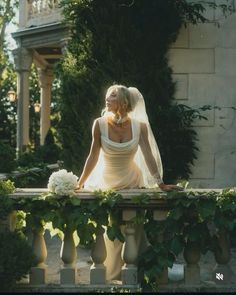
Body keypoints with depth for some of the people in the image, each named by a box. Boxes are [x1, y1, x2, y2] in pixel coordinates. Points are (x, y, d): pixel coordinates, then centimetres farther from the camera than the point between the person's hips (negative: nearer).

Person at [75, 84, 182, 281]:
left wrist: (161, 184, -14)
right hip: (106, 184, 0)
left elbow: (148, 157, -9)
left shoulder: (140, 126, -9)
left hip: (132, 183, 1)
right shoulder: (100, 124, -12)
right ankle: (109, 276, 21)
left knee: (133, 231, 1)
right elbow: (93, 157, -9)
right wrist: (79, 184, -12)